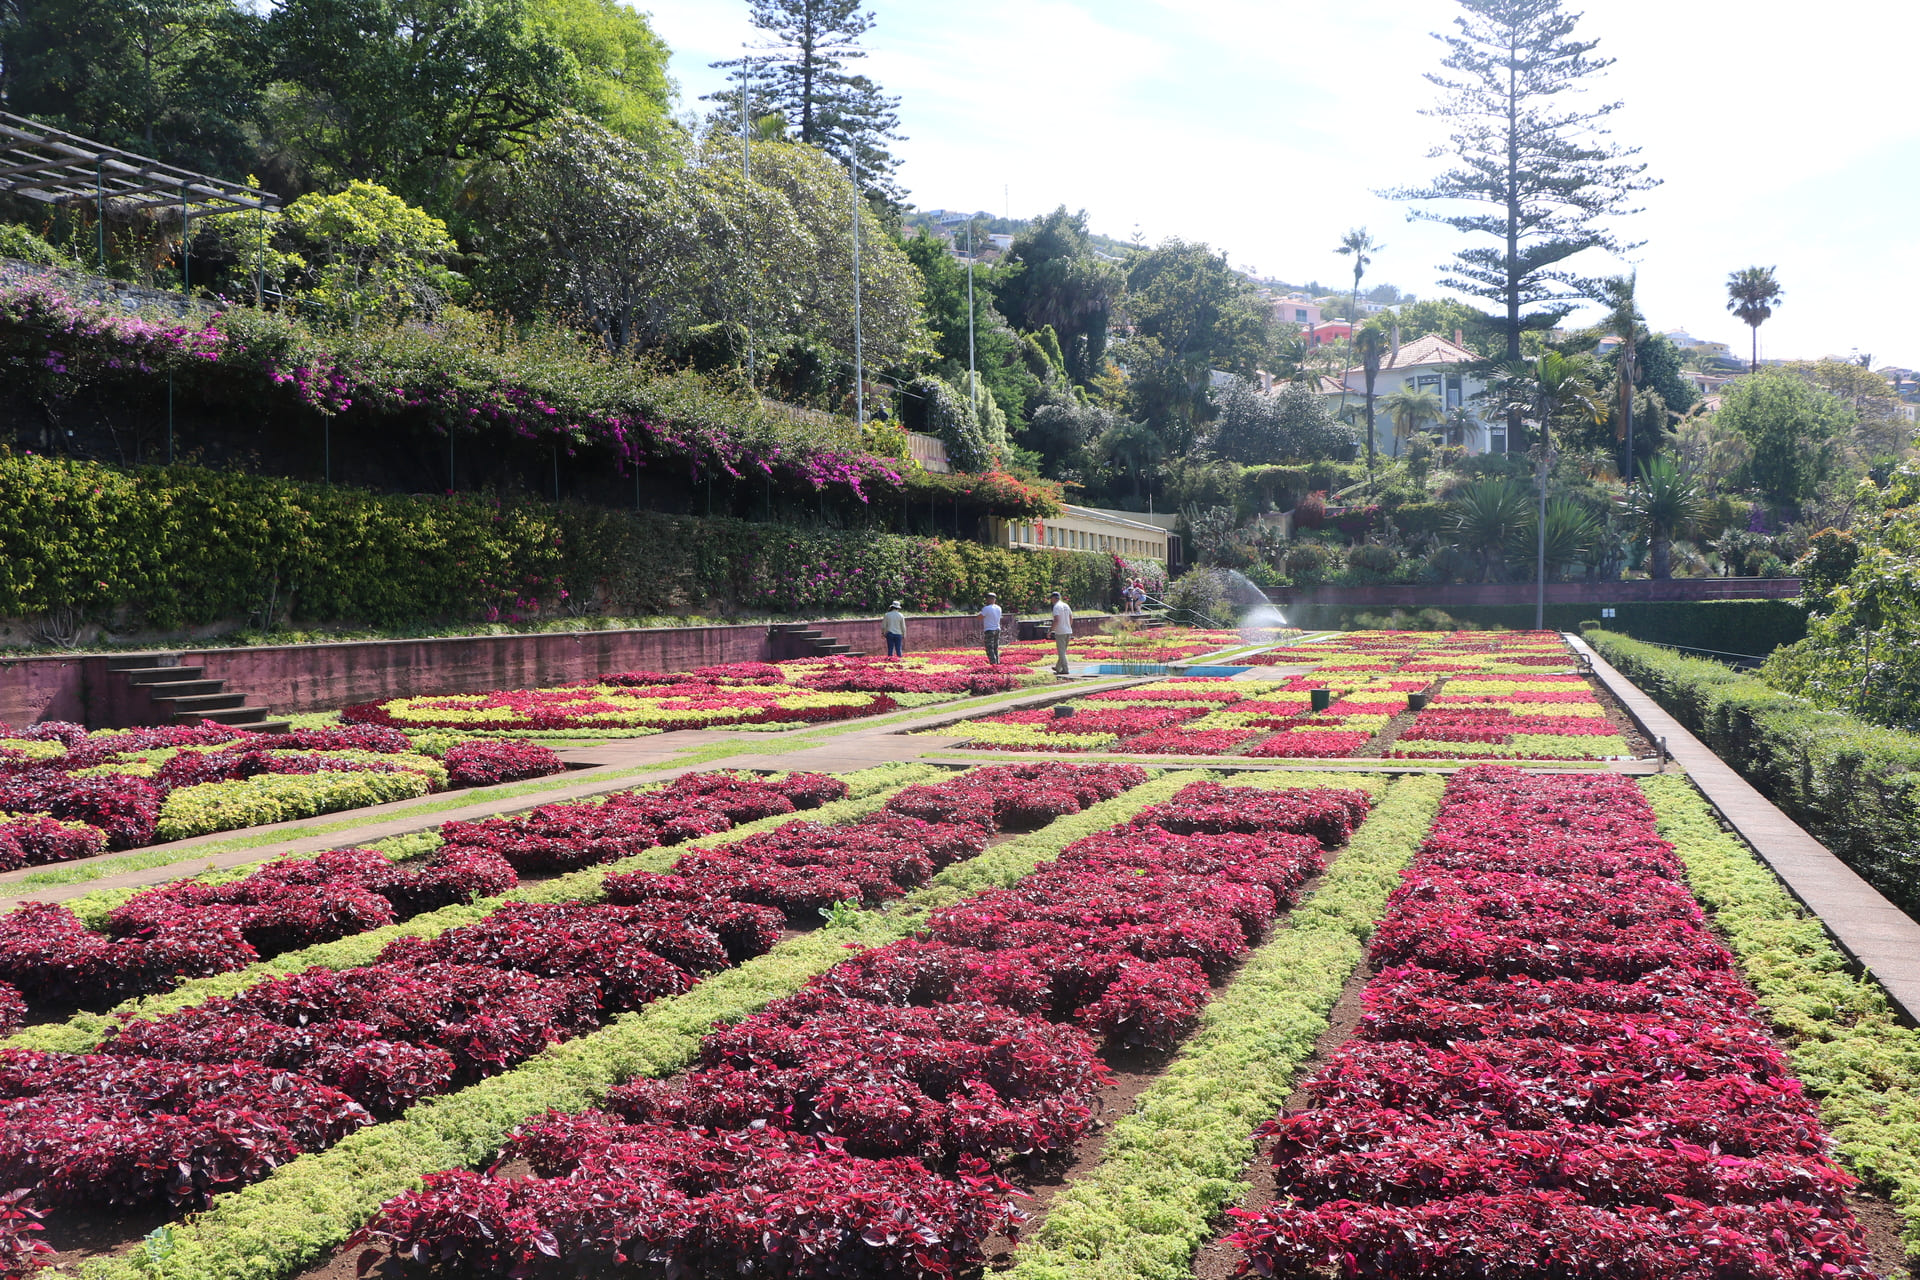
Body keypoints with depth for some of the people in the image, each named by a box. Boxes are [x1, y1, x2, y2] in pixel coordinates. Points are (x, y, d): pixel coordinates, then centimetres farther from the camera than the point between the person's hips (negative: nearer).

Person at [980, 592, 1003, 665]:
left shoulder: (986, 608, -15)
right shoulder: (998, 608, 8)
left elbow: (979, 617, -10)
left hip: (989, 630, -7)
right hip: (997, 630, 7)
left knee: (990, 649, -5)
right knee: (996, 649, 16)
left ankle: (993, 664, -12)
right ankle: (998, 663, 16)